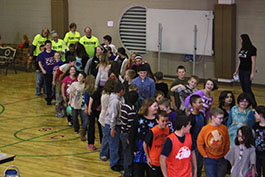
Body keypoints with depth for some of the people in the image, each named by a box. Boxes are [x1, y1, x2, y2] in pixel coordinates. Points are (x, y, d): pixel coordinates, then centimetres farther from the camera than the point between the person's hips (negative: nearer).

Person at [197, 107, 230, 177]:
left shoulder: (224, 128, -5)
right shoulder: (205, 129, -10)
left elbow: (227, 142, 5)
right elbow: (199, 144, -3)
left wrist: (225, 154, 4)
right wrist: (205, 155, -3)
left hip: (221, 159, 2)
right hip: (210, 159, -2)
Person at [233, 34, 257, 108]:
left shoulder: (252, 49, -11)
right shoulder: (242, 49, 10)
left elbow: (253, 62, -14)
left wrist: (252, 73, -18)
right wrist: (236, 71, 16)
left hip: (248, 71, -7)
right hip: (241, 71, 7)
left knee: (247, 89, -10)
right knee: (244, 89, 9)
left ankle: (254, 105, -3)